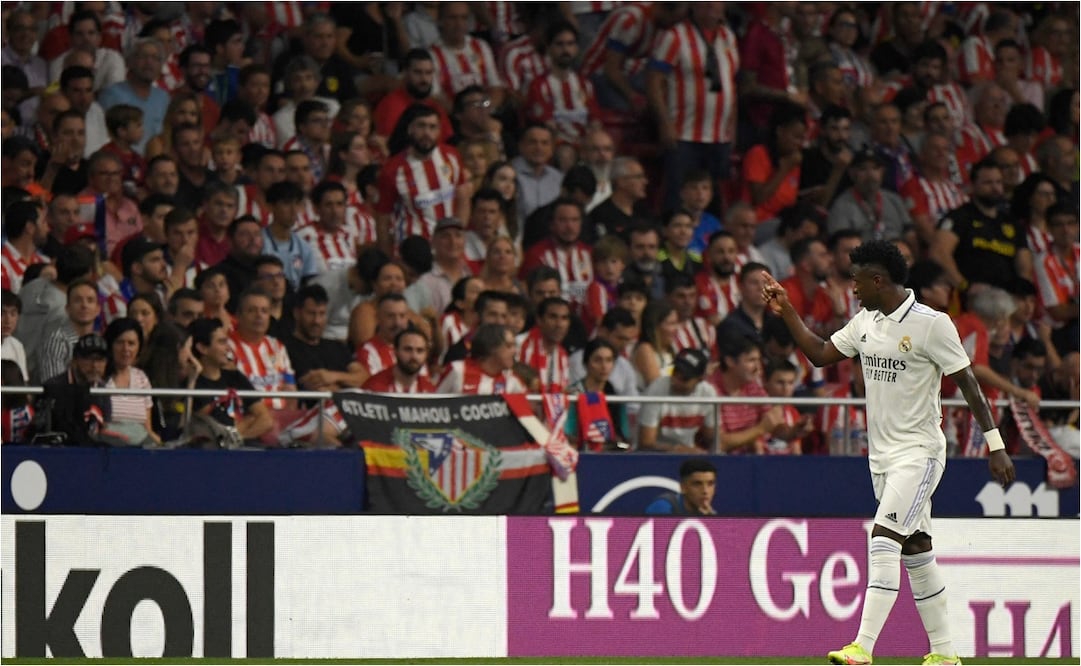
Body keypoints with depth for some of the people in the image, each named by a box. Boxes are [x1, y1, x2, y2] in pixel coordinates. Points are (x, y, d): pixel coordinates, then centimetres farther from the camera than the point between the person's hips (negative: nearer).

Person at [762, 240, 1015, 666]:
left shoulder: (931, 324, -13)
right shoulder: (866, 322, 9)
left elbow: (968, 382, -11)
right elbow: (819, 354, 18)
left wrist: (995, 445, -12)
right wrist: (787, 312, 9)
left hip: (919, 452, -8)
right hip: (882, 454, 8)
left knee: (884, 539, -19)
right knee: (915, 550, 11)